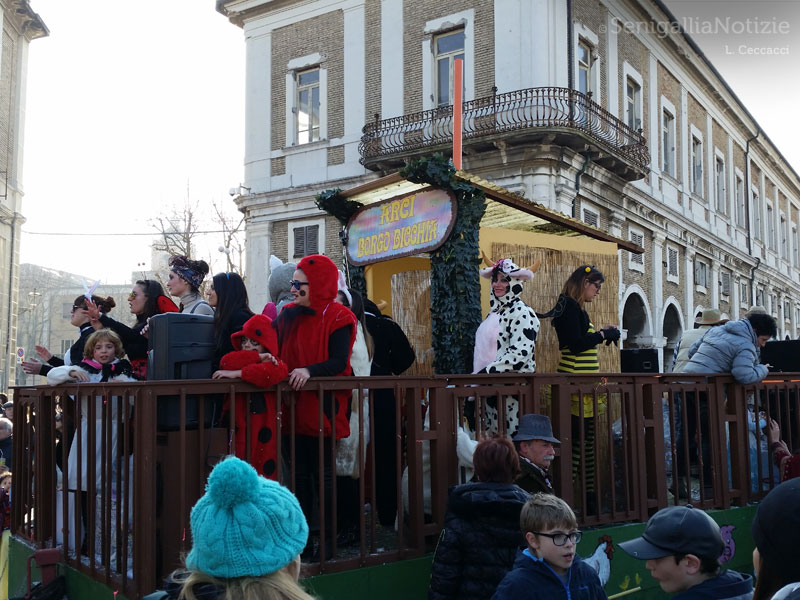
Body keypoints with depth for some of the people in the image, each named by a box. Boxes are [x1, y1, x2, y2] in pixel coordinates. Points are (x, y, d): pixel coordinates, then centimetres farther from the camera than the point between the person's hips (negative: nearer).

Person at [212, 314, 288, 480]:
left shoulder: (275, 362, 3)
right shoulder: (239, 358, 15)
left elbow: (271, 373, -21)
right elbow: (227, 362, -9)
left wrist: (237, 373, -18)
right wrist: (257, 358, -10)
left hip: (264, 427, -2)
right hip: (240, 427, 3)